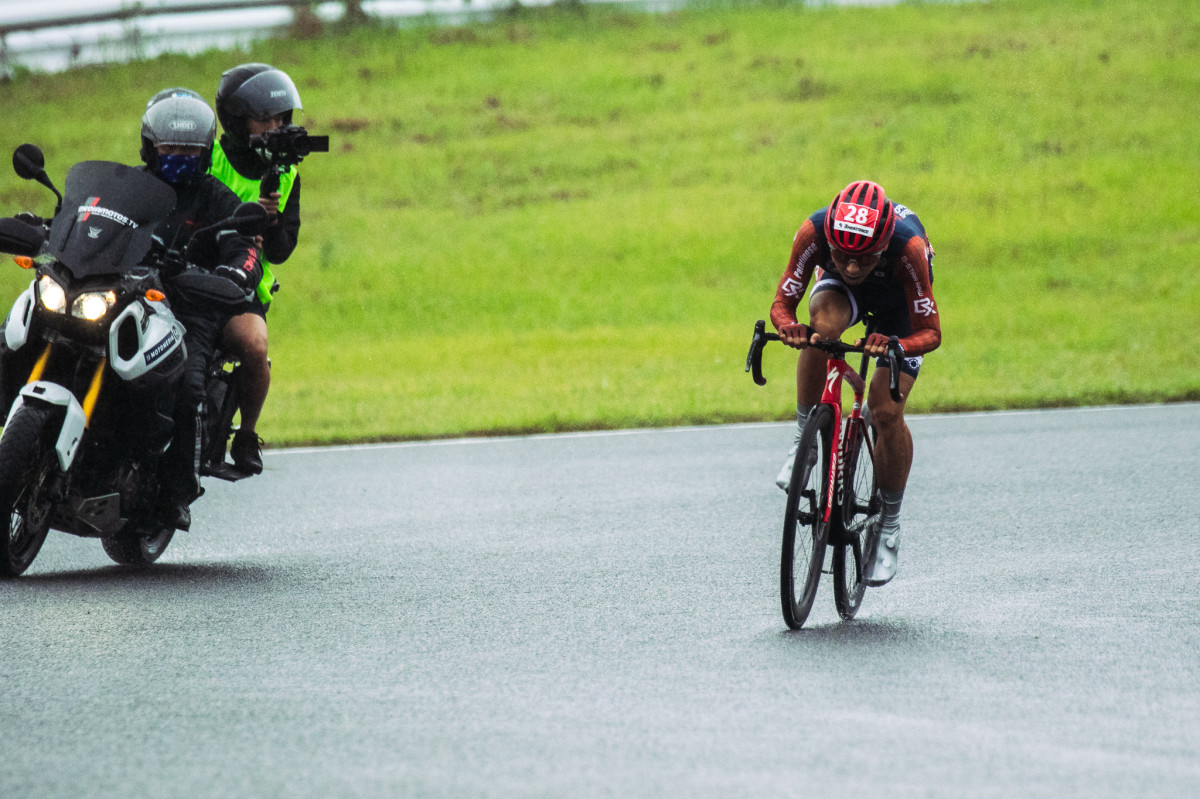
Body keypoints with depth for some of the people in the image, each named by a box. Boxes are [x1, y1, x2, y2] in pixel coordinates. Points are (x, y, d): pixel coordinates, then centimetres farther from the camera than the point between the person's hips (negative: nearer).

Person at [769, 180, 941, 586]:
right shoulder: (814, 232, -37)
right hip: (840, 293, 1)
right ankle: (804, 438, -18)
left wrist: (894, 346, -56)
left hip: (899, 304, -1)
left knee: (887, 413, -14)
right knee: (824, 322, -37)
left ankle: (889, 525, 9)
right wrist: (789, 326, -51)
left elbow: (930, 332, -34)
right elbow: (782, 302, -27)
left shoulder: (909, 247, -42)